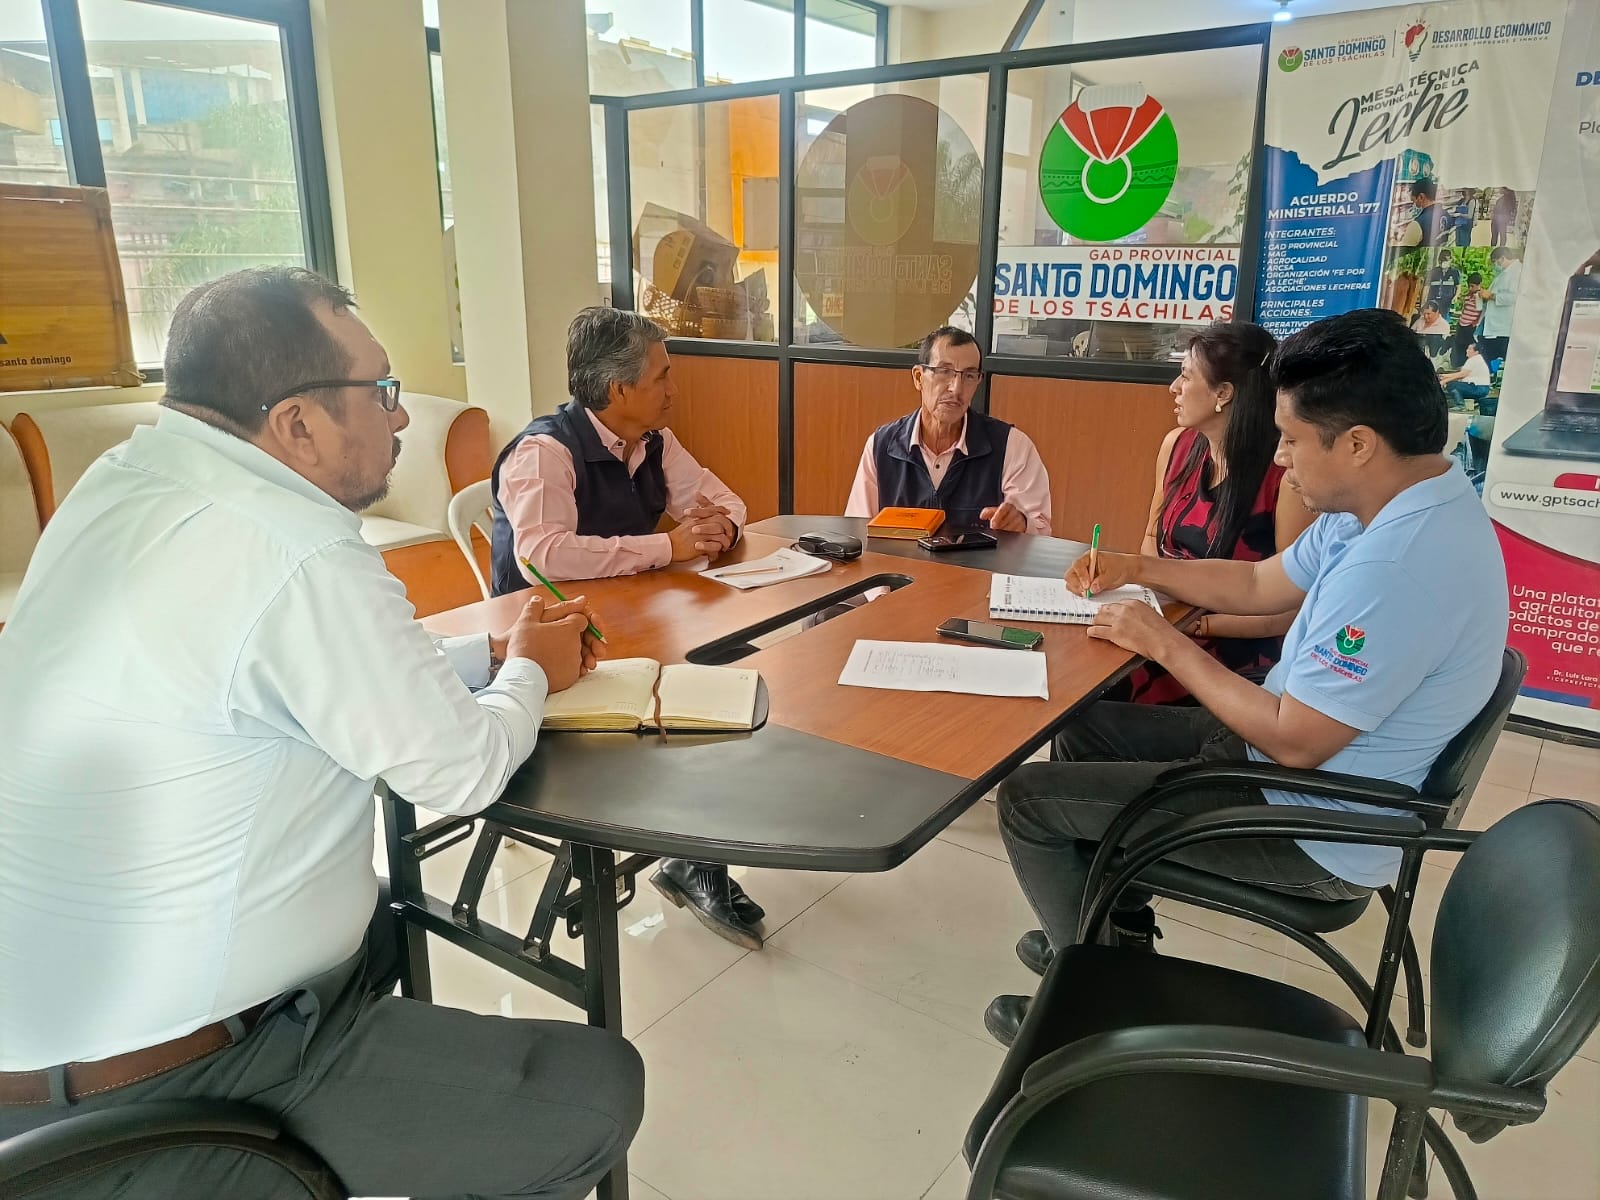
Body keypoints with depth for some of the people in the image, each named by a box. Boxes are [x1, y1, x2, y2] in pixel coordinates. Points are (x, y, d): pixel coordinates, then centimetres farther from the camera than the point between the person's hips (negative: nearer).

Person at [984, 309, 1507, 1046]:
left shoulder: (1395, 567, -34)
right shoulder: (1398, 505, -1)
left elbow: (1294, 743, -28)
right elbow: (1261, 584, 13)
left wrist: (1167, 646, -17)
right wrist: (1138, 568, 6)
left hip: (1312, 830, -10)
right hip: (1303, 762, 10)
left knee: (1027, 797, -7)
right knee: (1084, 730, 20)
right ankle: (1122, 932, 30)